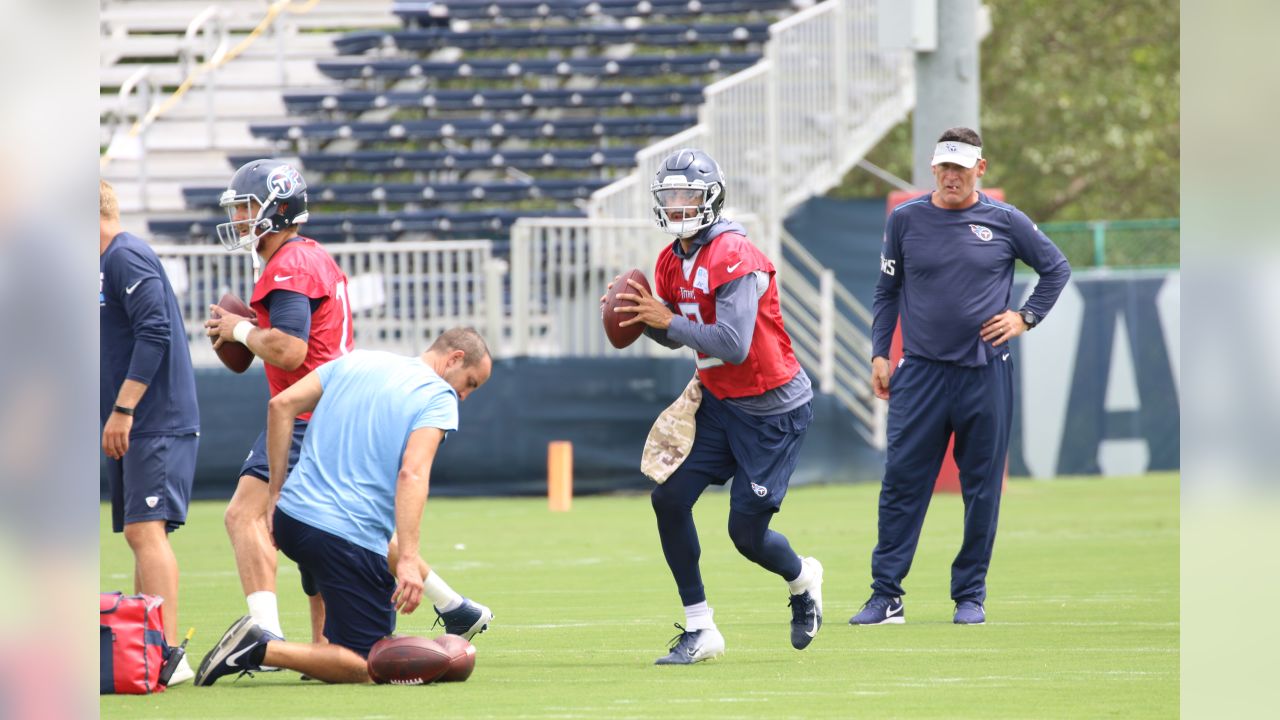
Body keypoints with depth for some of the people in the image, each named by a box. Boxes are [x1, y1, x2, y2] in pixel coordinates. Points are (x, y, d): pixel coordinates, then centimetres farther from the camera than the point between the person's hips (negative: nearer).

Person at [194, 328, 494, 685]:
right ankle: (260, 648, -16)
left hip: (289, 521, 8)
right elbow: (412, 473, -20)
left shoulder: (356, 361, 14)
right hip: (348, 541, -8)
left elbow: (281, 405, 7)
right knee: (366, 666, -3)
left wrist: (277, 492, 12)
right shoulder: (439, 398, -5)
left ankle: (453, 606, 51)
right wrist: (407, 560, -27)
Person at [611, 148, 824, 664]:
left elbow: (734, 345, -30)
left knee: (746, 532, -5)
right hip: (720, 404, 8)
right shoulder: (673, 262, 5)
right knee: (670, 498, -5)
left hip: (773, 411, -8)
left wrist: (668, 320, -24)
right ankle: (700, 630, 5)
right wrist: (642, 317, -3)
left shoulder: (734, 258, -23)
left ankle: (802, 579, 31)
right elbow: (674, 336, 17)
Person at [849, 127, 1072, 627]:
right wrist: (880, 354, 6)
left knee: (981, 488, 4)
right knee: (902, 482, -5)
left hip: (985, 374, 0)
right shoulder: (906, 220, 5)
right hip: (921, 373, 0)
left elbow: (1056, 268, 14)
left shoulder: (1005, 222, 2)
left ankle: (971, 595, 12)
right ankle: (886, 595, -3)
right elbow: (887, 291, 12)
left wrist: (1025, 318, 3)